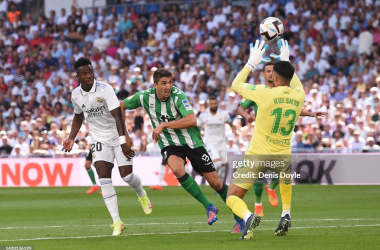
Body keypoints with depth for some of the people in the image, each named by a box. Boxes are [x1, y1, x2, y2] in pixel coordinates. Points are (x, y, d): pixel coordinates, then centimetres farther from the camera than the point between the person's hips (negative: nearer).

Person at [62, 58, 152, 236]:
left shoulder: (105, 89, -18)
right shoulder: (76, 95, -1)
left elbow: (117, 115, -25)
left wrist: (123, 140, -34)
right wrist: (71, 138, 11)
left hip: (118, 135, -3)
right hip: (99, 139, 4)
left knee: (126, 175, -10)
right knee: (104, 178, -13)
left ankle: (142, 195, 29)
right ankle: (117, 222, -11)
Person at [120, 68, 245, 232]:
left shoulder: (178, 96, -19)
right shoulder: (145, 97, -9)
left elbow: (192, 120, -32)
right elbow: (122, 106, 9)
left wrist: (163, 125, -31)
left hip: (191, 142, -2)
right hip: (169, 145, 2)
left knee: (216, 183, 0)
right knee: (177, 169, -32)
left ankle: (238, 216, 24)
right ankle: (209, 207, -15)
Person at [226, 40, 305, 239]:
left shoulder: (266, 93, -16)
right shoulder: (299, 96, -3)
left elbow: (236, 84, 1)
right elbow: (297, 85, 25)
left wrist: (252, 62, 11)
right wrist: (286, 61, 31)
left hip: (257, 155, -4)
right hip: (282, 155, 4)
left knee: (232, 198, 2)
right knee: (285, 176, 41)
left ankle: (248, 216, -30)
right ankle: (286, 215, 28)